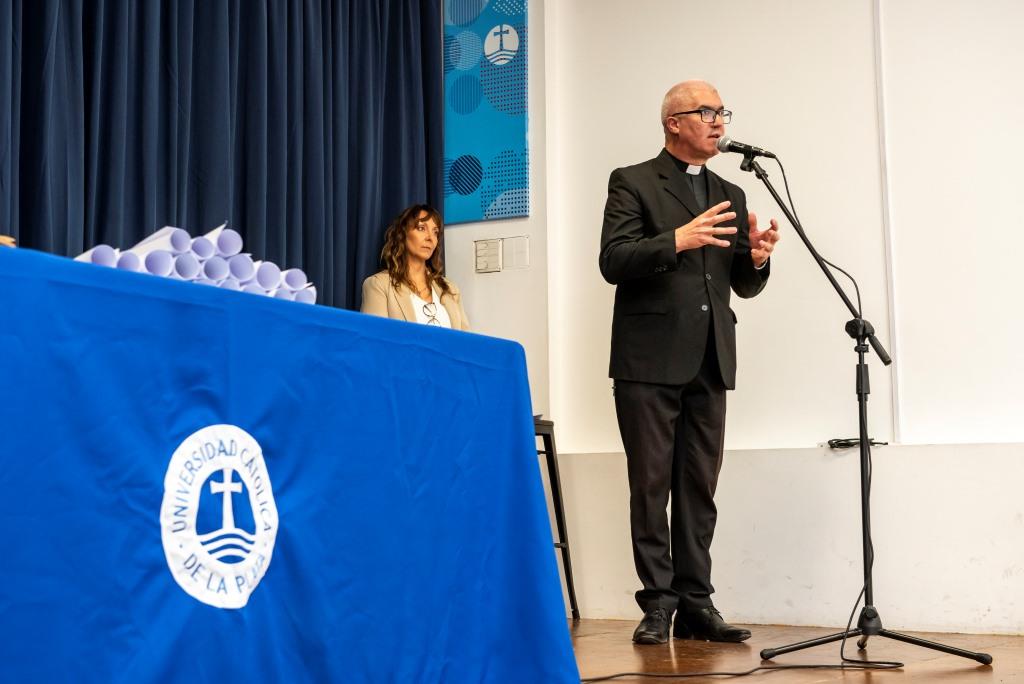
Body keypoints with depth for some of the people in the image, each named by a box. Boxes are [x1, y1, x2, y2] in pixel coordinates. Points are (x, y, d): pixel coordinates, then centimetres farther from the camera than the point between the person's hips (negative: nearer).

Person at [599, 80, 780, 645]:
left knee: (700, 488, 7)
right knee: (651, 486, -1)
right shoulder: (632, 183, 2)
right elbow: (613, 262, -10)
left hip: (709, 362, 5)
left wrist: (757, 257, -6)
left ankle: (696, 604, 12)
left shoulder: (730, 196, 18)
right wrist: (676, 240, -23)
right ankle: (658, 605, 6)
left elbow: (744, 285, 16)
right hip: (650, 359, -5)